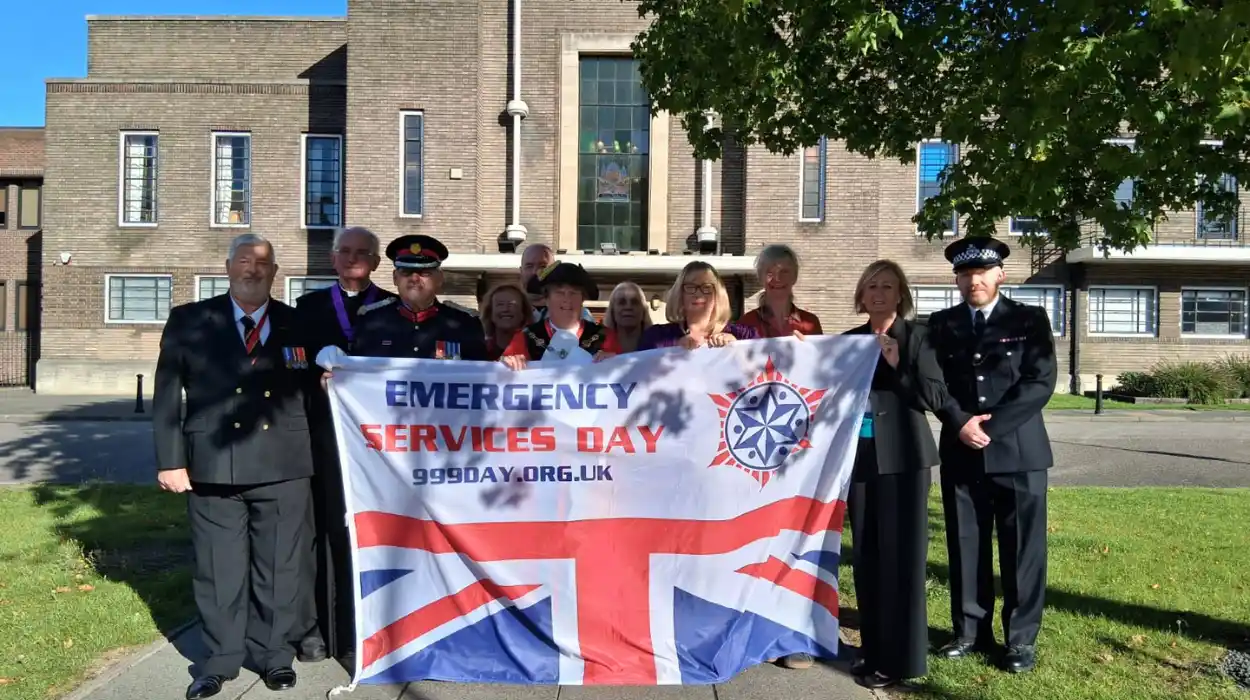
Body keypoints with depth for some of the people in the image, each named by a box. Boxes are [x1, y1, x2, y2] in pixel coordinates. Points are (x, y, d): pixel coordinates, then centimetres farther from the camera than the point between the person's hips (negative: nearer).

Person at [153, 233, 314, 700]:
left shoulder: (298, 324, 9)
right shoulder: (188, 321, 7)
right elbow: (167, 396, 5)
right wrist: (170, 459, -1)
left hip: (283, 467, 0)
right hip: (212, 466, 0)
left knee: (279, 568, 8)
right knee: (218, 569, 9)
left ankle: (275, 655, 25)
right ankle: (219, 660, 26)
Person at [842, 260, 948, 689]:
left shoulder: (916, 336, -2)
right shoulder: (849, 340, 10)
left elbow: (936, 397, -9)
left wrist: (897, 366, -18)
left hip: (902, 459, -4)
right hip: (860, 457, 5)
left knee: (900, 555, -2)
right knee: (865, 556, 9)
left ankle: (898, 658, 6)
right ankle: (873, 649, 20)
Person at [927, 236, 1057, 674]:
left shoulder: (1030, 320, 2)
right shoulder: (941, 325, 9)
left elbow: (1040, 382, -8)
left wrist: (990, 425, -15)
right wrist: (961, 424, -13)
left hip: (1018, 451, -2)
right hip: (961, 452, 2)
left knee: (1022, 548, 4)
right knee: (965, 545, 8)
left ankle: (1021, 637, 16)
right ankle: (971, 630, 21)